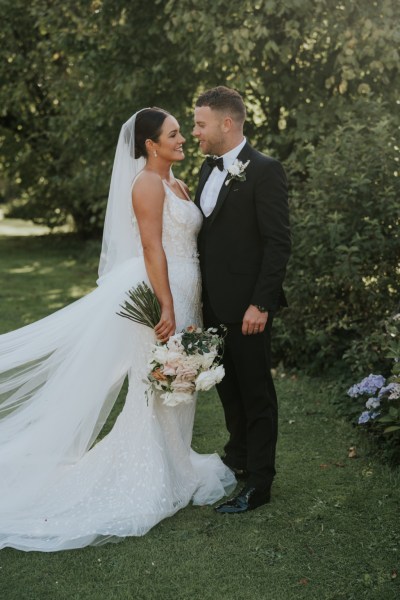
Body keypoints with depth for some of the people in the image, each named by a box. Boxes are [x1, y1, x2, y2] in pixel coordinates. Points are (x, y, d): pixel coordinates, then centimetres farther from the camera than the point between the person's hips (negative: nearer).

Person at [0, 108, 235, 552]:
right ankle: (152, 482, 11)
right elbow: (152, 248, -20)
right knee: (157, 385, 0)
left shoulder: (176, 185, 15)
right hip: (159, 293, -9)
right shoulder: (147, 183, -13)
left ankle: (169, 465, 31)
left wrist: (186, 306, 16)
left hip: (182, 293, 9)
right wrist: (168, 308, -25)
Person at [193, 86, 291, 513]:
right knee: (227, 386, 20)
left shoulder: (264, 171, -14)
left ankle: (258, 482, 14)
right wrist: (198, 295, 12)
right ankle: (238, 457, 37)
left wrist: (260, 304, -20)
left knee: (255, 392, 3)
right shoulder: (208, 169, 11)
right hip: (213, 302, 8)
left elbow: (278, 242, -17)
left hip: (246, 305, -8)